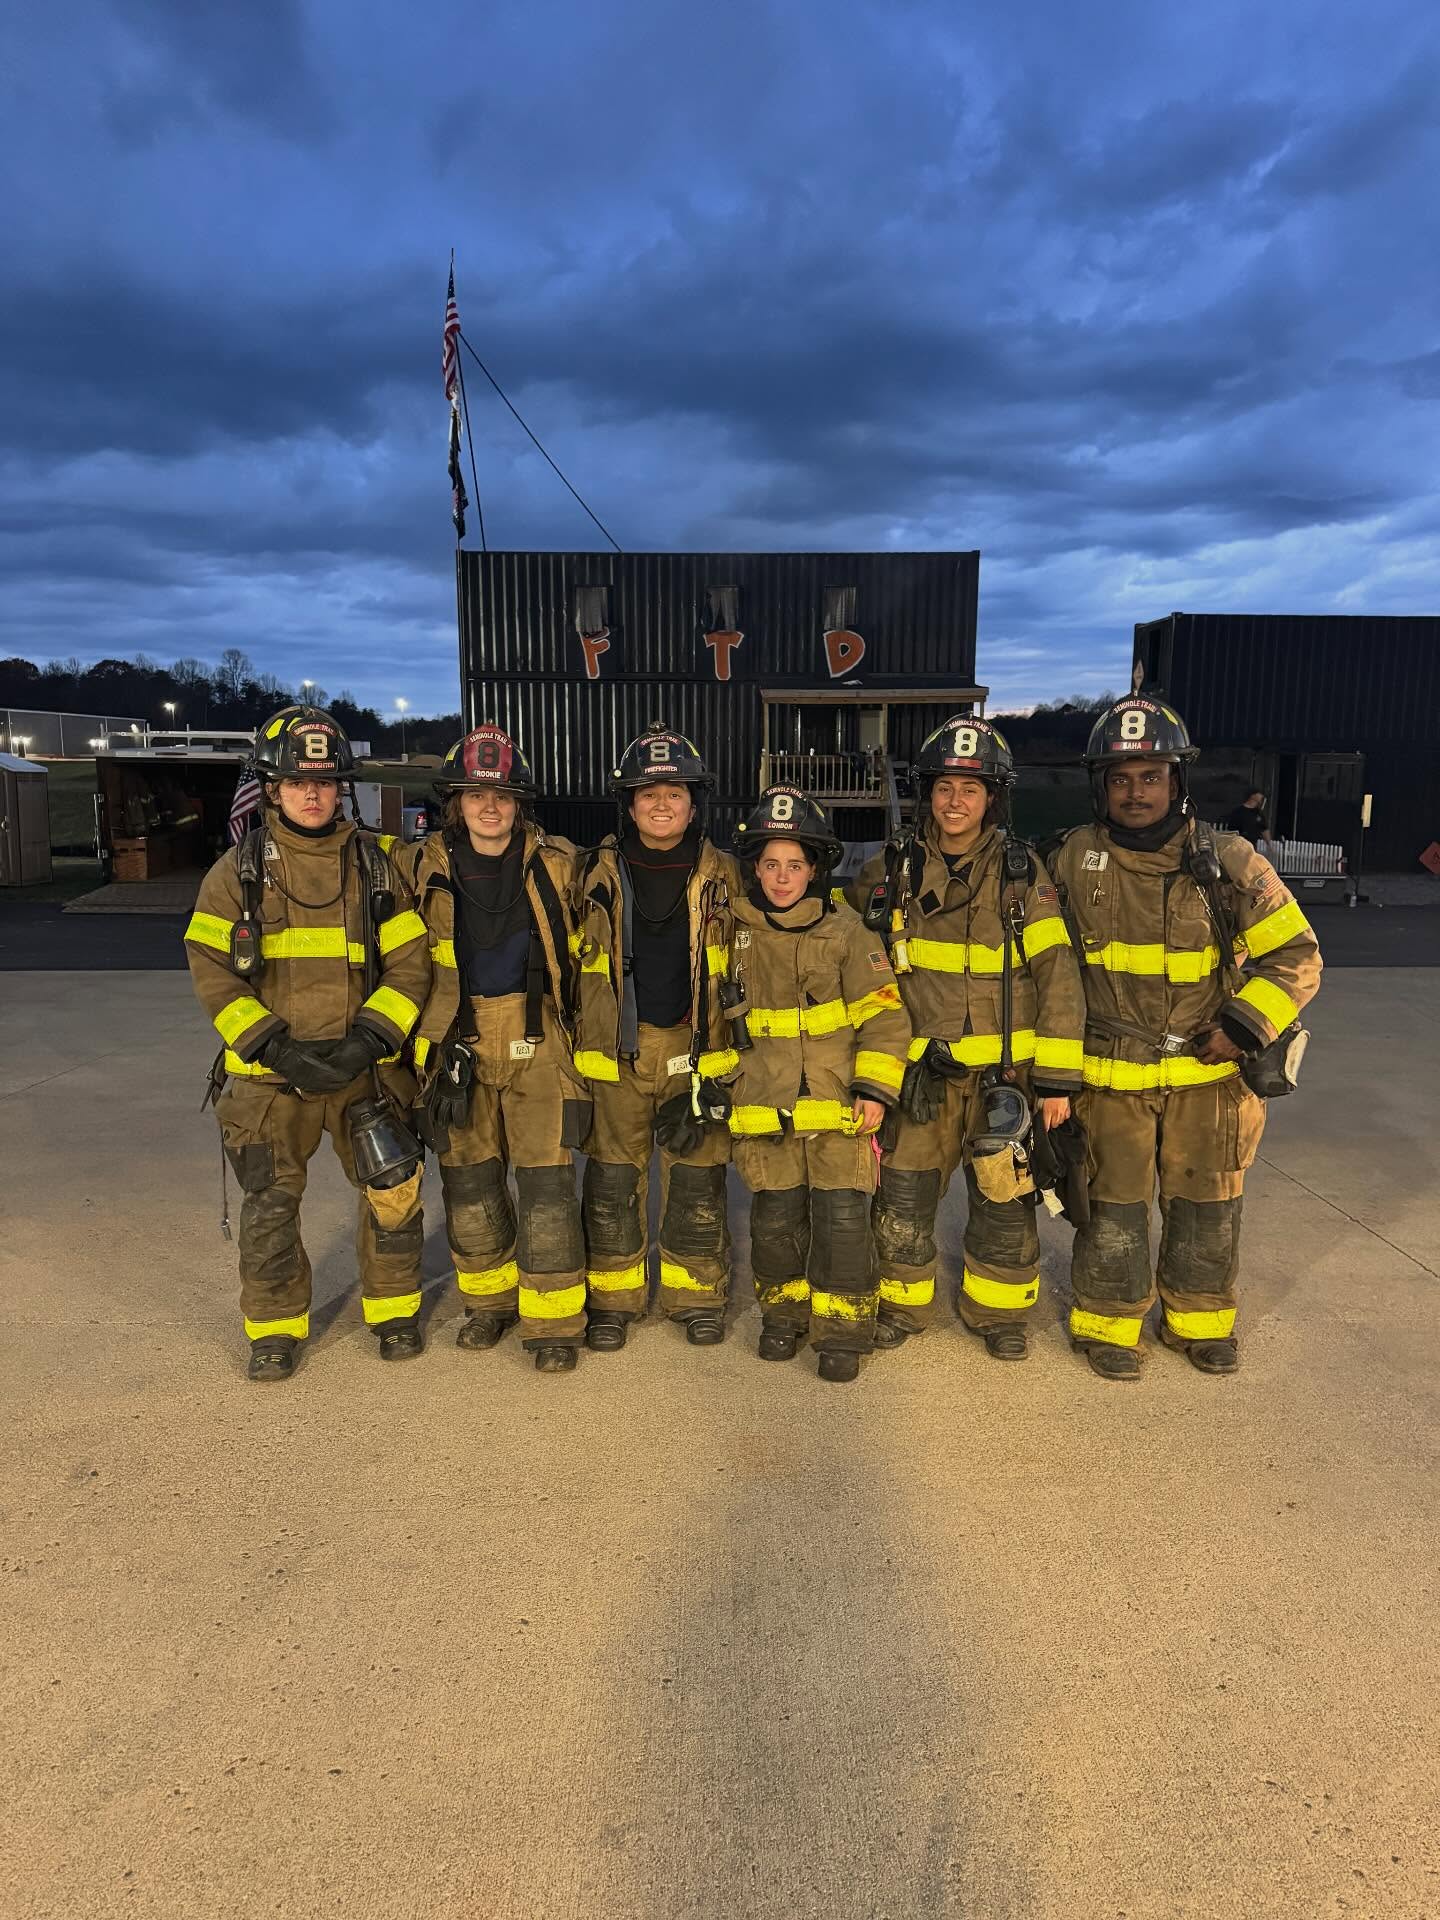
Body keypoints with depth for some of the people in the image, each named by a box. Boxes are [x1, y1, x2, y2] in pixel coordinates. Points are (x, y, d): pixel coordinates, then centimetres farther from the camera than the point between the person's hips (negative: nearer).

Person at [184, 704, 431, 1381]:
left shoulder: (373, 865, 5)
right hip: (270, 1073, 0)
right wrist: (275, 1046, -14)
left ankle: (394, 1310, 26)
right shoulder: (237, 870, 2)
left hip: (364, 1068, 1)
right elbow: (211, 969, -3)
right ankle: (276, 1328, 26)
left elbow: (410, 962, 1)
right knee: (269, 1206, 5)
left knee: (393, 1192, 3)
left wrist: (367, 1038, -13)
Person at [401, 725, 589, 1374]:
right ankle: (489, 1298, 31)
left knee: (546, 1184, -4)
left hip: (537, 1044, -1)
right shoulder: (422, 869, -1)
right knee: (469, 1181, 10)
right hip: (458, 1045, 2)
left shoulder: (556, 866, -2)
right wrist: (413, 1039, 9)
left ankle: (553, 1320, 10)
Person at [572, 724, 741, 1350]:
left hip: (697, 1048, 0)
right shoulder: (599, 872, 3)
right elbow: (575, 962, 11)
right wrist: (576, 1040, 9)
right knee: (612, 1180, 7)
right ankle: (612, 1297, 23)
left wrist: (729, 1047, 4)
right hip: (615, 1048, 1)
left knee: (697, 1177, 7)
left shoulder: (721, 875, 3)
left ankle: (696, 1294, 24)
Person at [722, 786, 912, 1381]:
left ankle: (842, 1329, 15)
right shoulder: (735, 930, 4)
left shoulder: (844, 929, -4)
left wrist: (875, 1088, -10)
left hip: (837, 1102, -2)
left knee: (842, 1217, -2)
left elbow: (883, 1013, -4)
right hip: (764, 1104, 2)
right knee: (775, 1217, 9)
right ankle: (785, 1311, 30)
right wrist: (717, 1076, 17)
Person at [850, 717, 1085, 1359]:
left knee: (1005, 1199, 9)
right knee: (902, 1197, 5)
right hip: (922, 1071, 1)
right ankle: (902, 1304, 28)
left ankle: (996, 1310, 31)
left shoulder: (1022, 872, -4)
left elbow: (1057, 975, -5)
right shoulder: (892, 870, 1)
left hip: (1005, 1069, -1)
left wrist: (1057, 1077, -9)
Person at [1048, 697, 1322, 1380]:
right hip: (1111, 1074, 0)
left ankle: (1200, 1320, 34)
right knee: (1113, 1204, 8)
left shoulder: (1229, 862, -7)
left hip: (1208, 1073, 1)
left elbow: (1296, 956, -1)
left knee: (1205, 1205, 14)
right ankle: (1107, 1323, 27)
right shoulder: (1074, 858, -3)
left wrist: (1244, 1025, -13)